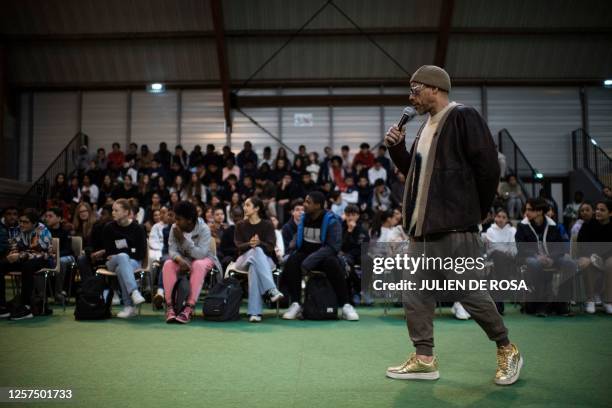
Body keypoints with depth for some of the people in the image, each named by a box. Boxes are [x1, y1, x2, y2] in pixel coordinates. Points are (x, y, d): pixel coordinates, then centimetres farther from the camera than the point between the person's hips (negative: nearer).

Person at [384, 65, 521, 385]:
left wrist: (477, 211, -4)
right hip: (424, 225, 9)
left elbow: (488, 167, -12)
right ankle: (424, 359, 18)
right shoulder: (426, 128, 18)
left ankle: (507, 350, 19)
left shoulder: (463, 118, -8)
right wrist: (397, 148, 7)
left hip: (454, 225, -9)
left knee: (468, 290, -2)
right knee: (416, 292, 8)